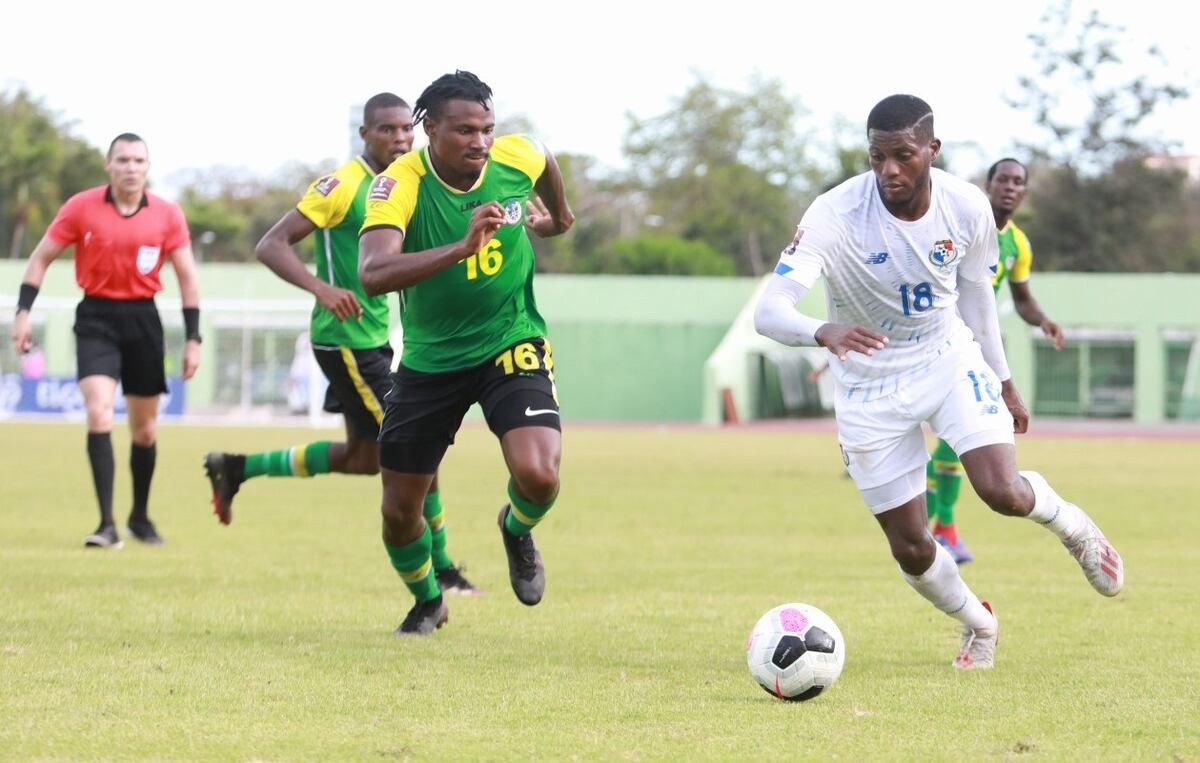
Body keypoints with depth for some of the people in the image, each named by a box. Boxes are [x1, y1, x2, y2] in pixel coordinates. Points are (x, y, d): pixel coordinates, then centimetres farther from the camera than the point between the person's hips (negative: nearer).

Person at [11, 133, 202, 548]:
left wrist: (193, 339, 1)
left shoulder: (167, 214, -3)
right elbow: (42, 257, 3)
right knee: (99, 412, -19)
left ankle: (140, 516, 32)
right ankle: (107, 524, -20)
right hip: (96, 318, -2)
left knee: (145, 428, 10)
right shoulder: (81, 207, -6)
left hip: (143, 319, 2)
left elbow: (187, 276, 4)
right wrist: (23, 312, -5)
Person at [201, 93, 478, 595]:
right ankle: (440, 570, 3)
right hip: (345, 340, -10)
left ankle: (235, 468, 30)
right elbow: (271, 245, -20)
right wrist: (321, 287, -35)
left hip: (374, 337, 10)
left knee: (364, 457, 18)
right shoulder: (343, 186, -16)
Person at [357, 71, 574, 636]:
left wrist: (557, 216, 33)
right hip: (430, 358, 0)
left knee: (537, 475, -24)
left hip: (511, 345, 0)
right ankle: (427, 602, 38)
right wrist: (461, 248, -50)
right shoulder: (399, 185, -24)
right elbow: (373, 274, -41)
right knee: (399, 510, 5)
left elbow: (545, 165, 14)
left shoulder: (516, 158, -14)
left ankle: (517, 531, 14)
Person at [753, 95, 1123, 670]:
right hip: (871, 388, -1)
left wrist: (1003, 381, 15)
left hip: (950, 360, 1)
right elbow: (768, 310, -37)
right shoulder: (834, 216, -27)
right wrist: (825, 332, -58)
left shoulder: (967, 208, -15)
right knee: (911, 549, 1)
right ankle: (978, 625, 32)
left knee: (1003, 492, -21)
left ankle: (1073, 525, 15)